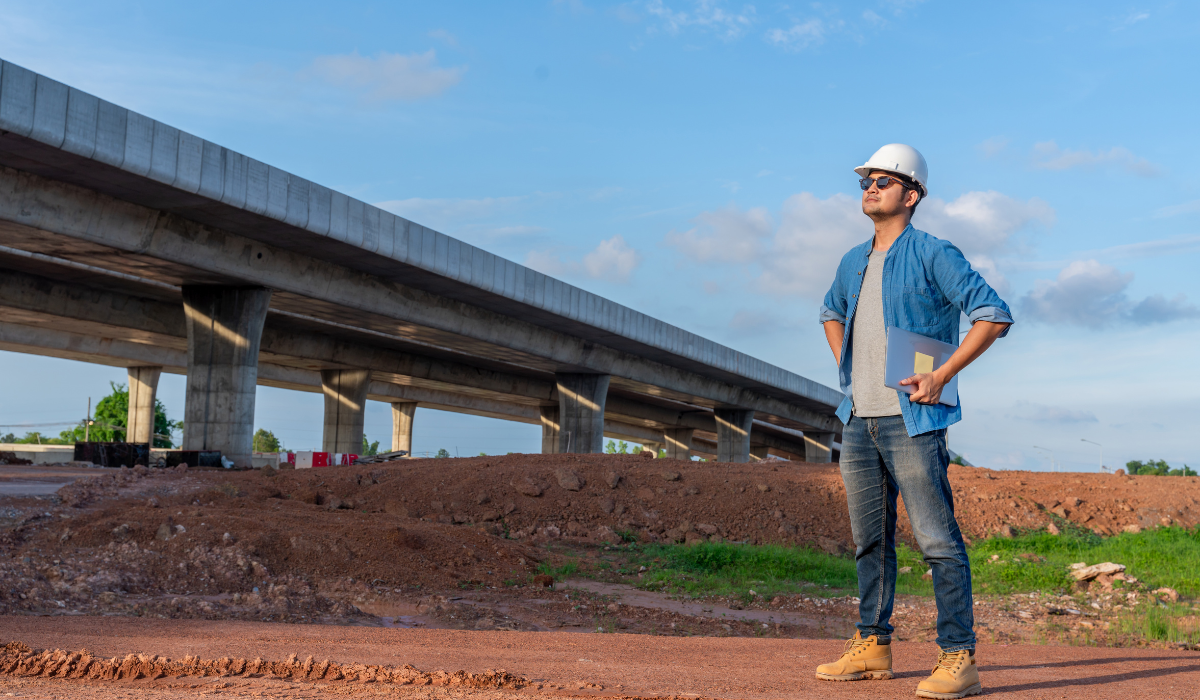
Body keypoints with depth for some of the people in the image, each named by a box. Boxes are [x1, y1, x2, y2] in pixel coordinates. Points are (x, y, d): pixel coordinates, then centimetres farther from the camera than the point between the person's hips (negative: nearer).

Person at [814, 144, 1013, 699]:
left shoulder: (932, 255, -5)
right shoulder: (853, 263, 16)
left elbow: (995, 315, -11)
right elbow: (831, 312, 36)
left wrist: (940, 376, -15)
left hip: (911, 421, -7)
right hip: (858, 422, 7)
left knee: (938, 541, -8)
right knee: (869, 539, 12)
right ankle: (872, 646, 22)